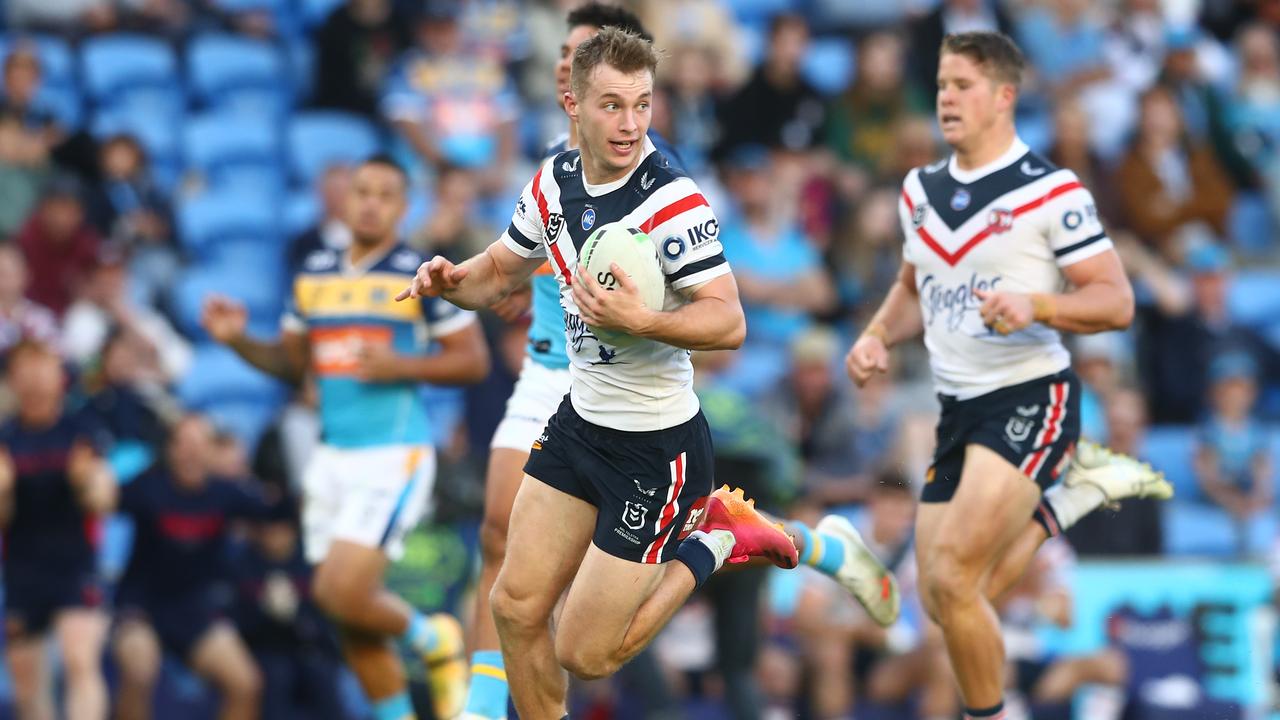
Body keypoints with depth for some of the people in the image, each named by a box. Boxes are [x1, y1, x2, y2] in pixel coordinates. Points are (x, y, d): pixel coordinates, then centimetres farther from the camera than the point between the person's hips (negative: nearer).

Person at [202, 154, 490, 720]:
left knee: (342, 594, -17)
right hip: (333, 457, 6)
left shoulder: (422, 274, -6)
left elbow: (474, 360, -5)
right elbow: (292, 362, 21)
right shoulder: (315, 274, 12)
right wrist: (239, 342, 4)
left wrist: (400, 366, -18)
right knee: (352, 625, 6)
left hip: (393, 456, -6)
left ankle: (434, 641, 11)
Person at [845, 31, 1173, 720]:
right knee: (943, 600, 6)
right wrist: (877, 336, 6)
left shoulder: (1051, 192, -10)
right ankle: (1072, 494, 25)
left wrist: (1035, 306, -28)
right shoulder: (921, 190, 10)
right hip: (959, 407, 7)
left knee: (951, 578, -19)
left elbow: (1116, 302, -12)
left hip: (1030, 399, -7)